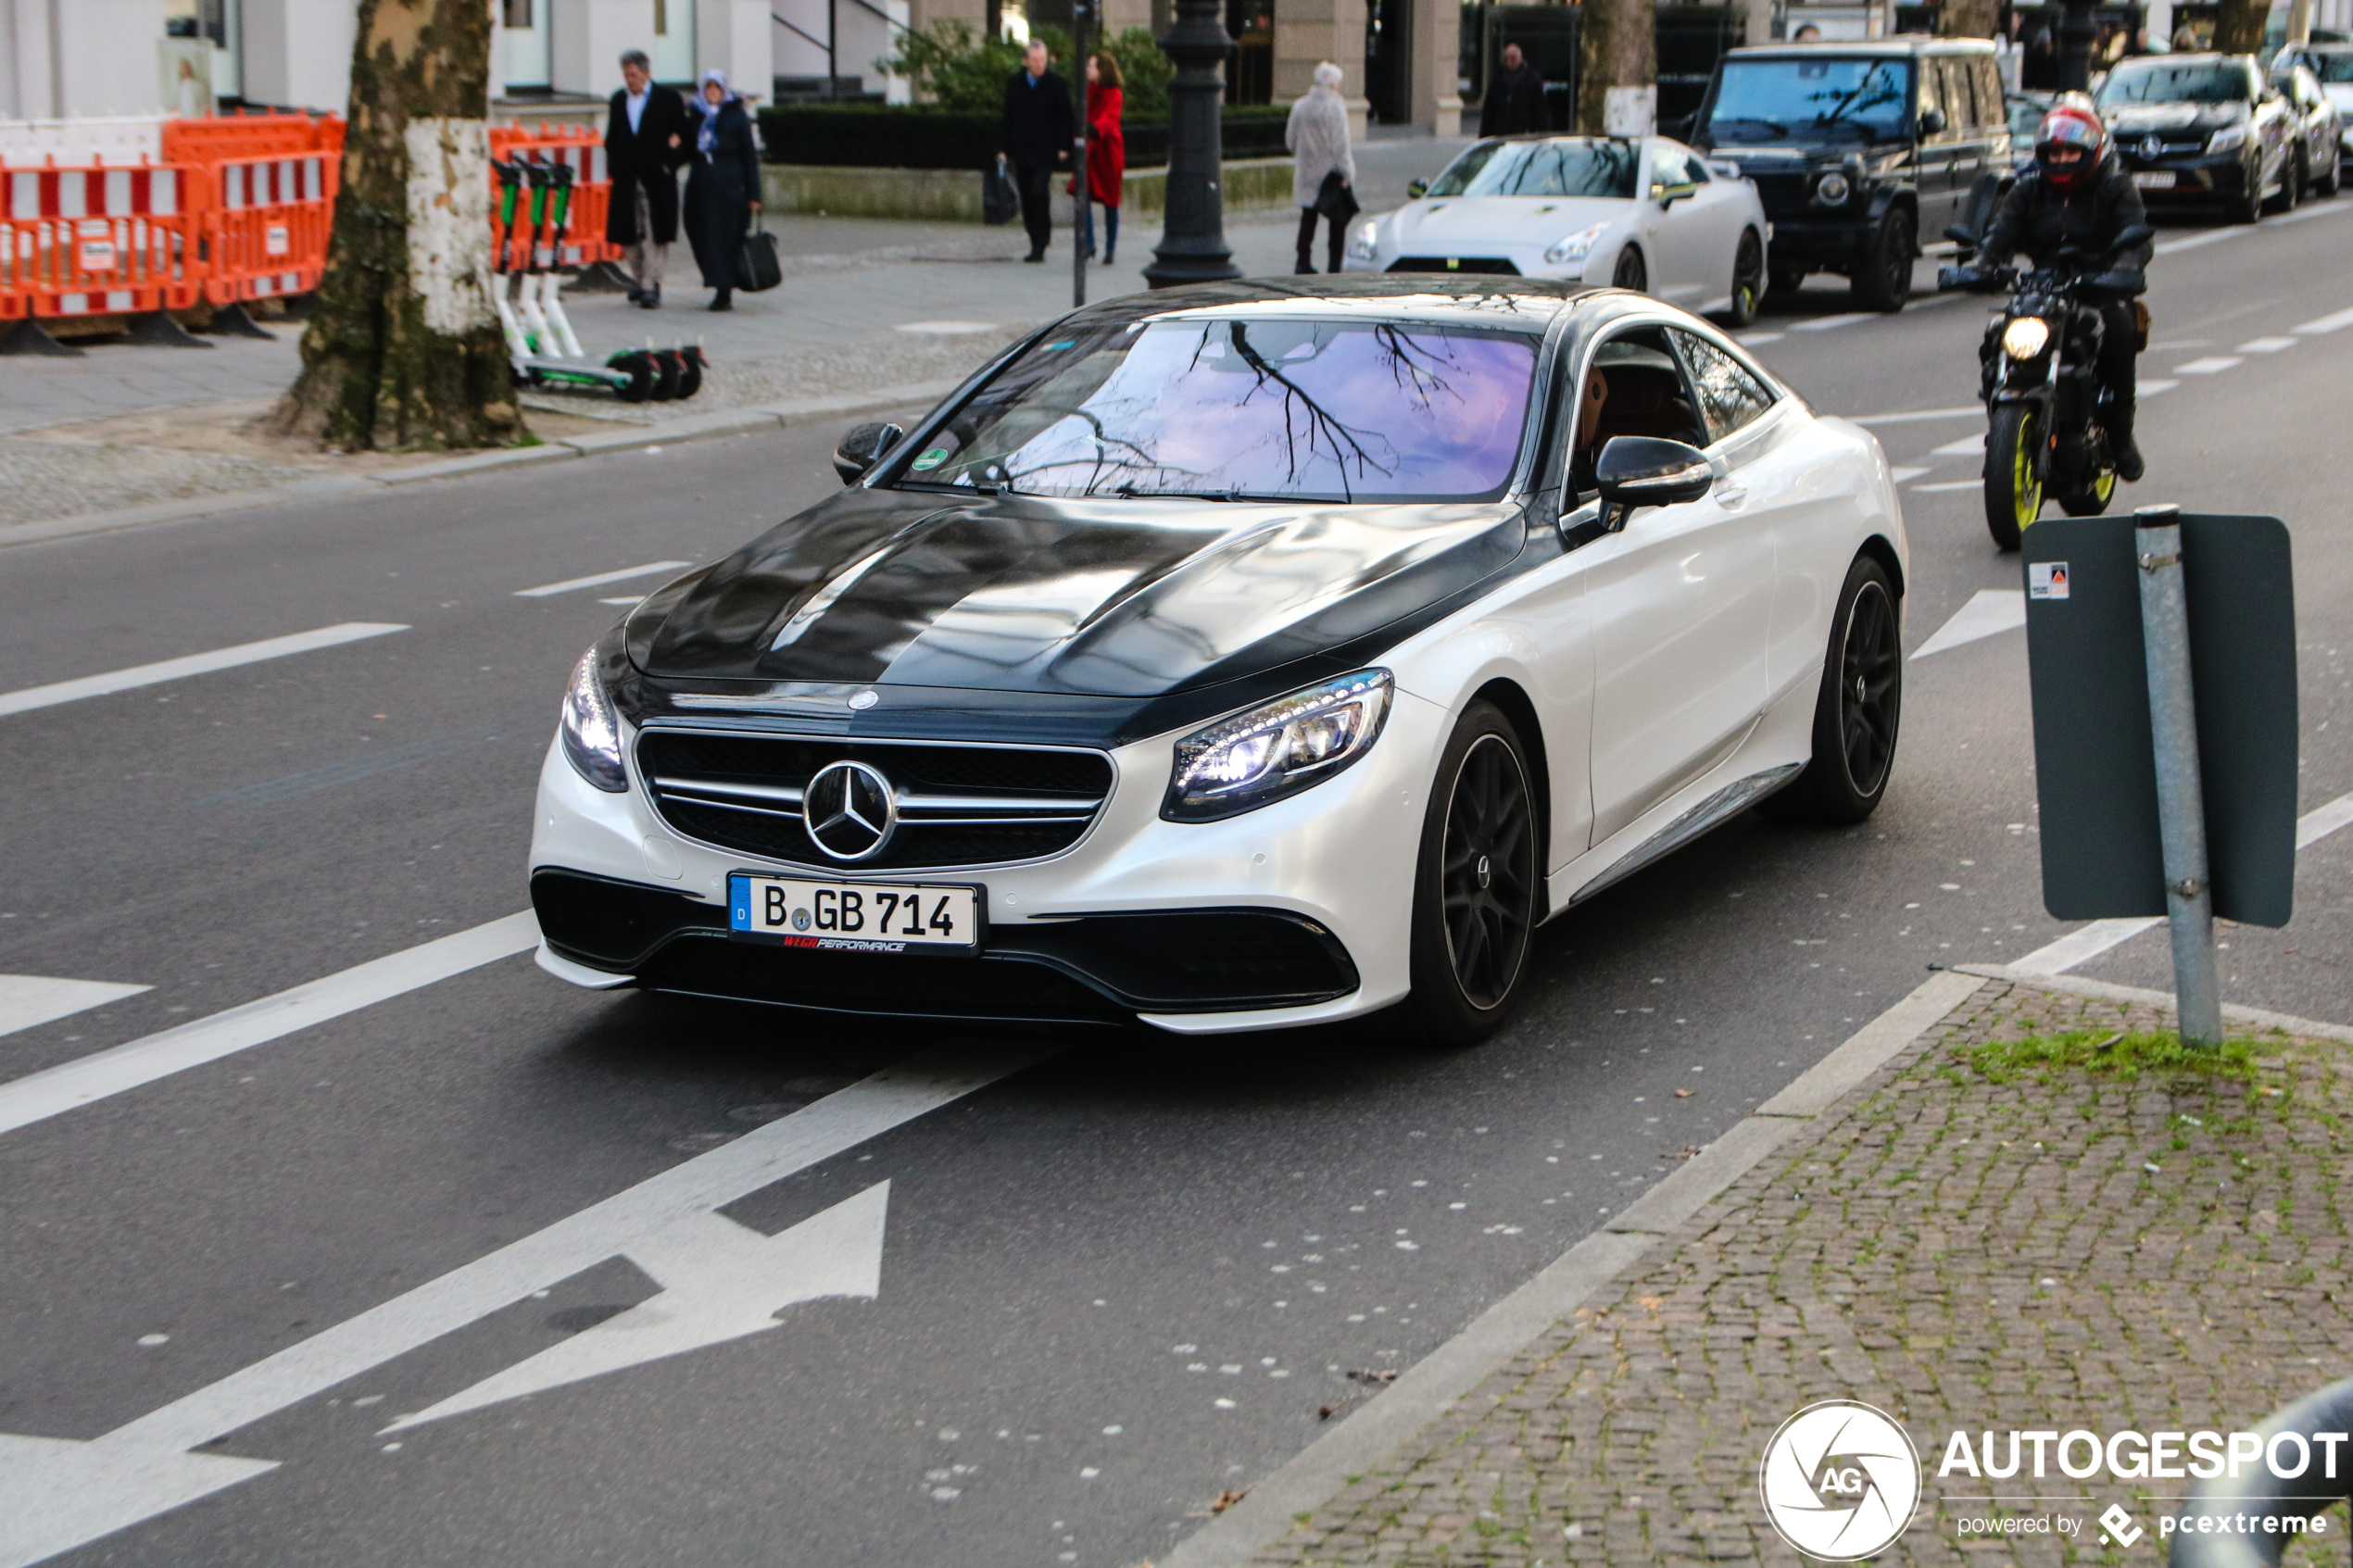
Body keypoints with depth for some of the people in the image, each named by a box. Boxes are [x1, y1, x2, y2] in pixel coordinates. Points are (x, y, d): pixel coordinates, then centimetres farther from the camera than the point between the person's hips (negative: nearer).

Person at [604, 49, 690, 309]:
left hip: (657, 180, -4)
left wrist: (670, 162, -7)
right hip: (627, 180, 4)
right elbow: (611, 139, 17)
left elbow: (685, 134, 2)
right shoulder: (618, 100, 13)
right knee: (628, 235, 5)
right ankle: (639, 277, 24)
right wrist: (614, 168, 3)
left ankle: (651, 286, -3)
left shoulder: (669, 98, 1)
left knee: (655, 236, -7)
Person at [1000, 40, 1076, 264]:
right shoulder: (1014, 83, 8)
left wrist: (1064, 147, -6)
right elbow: (1008, 119, 12)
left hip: (1046, 151, -4)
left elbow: (1066, 119, 3)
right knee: (1027, 198, 4)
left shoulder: (1057, 85, -1)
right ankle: (1036, 243, 14)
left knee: (1039, 191, -18)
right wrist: (1004, 148, 7)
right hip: (1021, 151, 4)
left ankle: (1040, 246, -13)